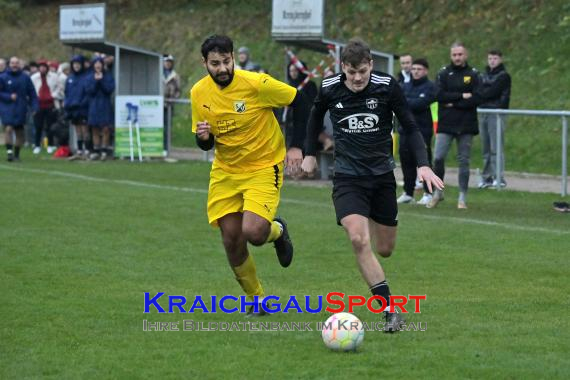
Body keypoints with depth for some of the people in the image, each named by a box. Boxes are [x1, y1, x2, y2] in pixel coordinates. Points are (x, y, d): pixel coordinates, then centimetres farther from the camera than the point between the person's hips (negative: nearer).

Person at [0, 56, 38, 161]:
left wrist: (34, 106, -4)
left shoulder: (25, 78, 4)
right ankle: (9, 151, -20)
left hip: (20, 109, 3)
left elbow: (32, 94, 6)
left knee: (19, 132, 7)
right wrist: (9, 97, -15)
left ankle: (17, 154, 16)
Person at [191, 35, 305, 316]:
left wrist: (296, 146, -11)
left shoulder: (255, 83, -19)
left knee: (253, 232, -23)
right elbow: (205, 144, 7)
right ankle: (257, 300, 23)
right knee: (232, 241, 1)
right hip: (225, 172, 5)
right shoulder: (199, 93, -4)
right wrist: (203, 137, -18)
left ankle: (277, 231, 15)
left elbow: (300, 101, -8)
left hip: (263, 167, -5)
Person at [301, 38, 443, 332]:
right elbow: (316, 115, 17)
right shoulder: (329, 89, -6)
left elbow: (410, 127, -1)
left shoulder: (387, 86, -10)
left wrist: (423, 164, -13)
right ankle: (390, 310, -19)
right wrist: (310, 154, 21)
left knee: (385, 249, 10)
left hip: (382, 174, 1)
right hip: (348, 176, -1)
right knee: (358, 239, -24)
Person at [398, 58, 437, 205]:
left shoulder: (429, 87, -3)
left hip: (422, 130, -6)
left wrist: (404, 102, -7)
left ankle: (428, 193, 0)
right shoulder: (406, 86, 16)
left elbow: (421, 103, -16)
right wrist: (412, 104, -12)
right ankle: (408, 193, 15)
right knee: (407, 161, 7)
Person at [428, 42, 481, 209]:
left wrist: (452, 103, -11)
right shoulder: (443, 73, 6)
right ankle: (438, 192, 11)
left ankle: (462, 197, 10)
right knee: (438, 158, -7)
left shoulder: (473, 74, 4)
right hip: (446, 125, 0)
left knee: (464, 161, 3)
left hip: (466, 126, 0)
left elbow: (476, 99, -7)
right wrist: (462, 96, -13)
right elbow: (439, 95, -8)